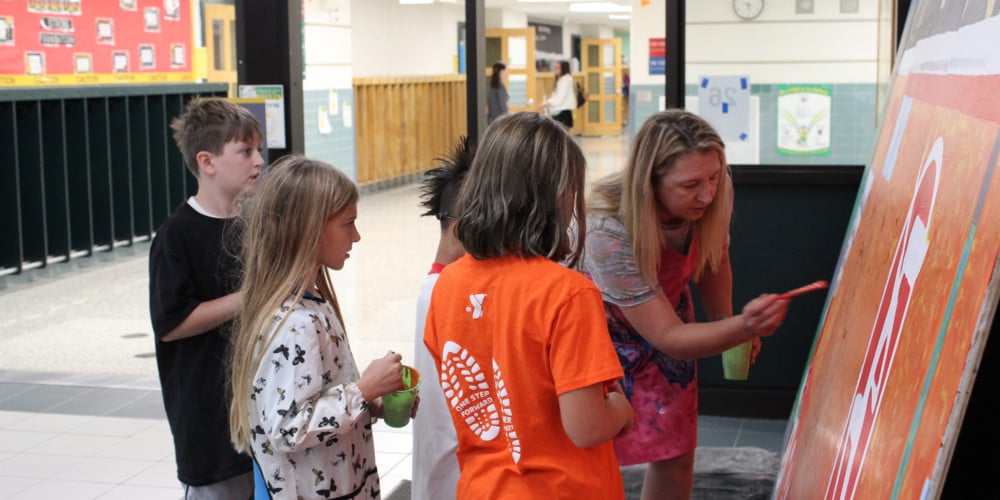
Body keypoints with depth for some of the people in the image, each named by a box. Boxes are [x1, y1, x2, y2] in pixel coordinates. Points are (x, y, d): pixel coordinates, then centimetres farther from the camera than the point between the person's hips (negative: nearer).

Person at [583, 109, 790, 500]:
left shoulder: (707, 200, -24)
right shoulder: (610, 234, -39)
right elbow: (668, 337, -34)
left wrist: (728, 323, -11)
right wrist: (743, 327, -49)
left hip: (667, 314, 5)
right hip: (606, 334, -5)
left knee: (676, 457, 10)